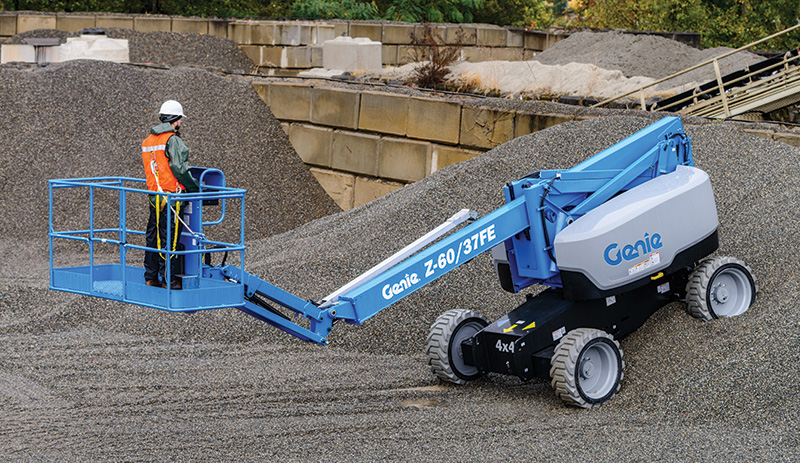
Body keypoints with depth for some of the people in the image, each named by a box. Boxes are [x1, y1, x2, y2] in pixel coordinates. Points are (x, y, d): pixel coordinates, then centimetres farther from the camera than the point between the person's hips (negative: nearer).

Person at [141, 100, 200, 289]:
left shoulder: (148, 140, 15)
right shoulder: (173, 140, -12)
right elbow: (180, 169, -17)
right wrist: (195, 189, -6)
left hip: (153, 194, 8)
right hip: (170, 196, -8)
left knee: (153, 236, 13)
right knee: (169, 237, -3)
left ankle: (150, 277, 20)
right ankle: (168, 279, 1)